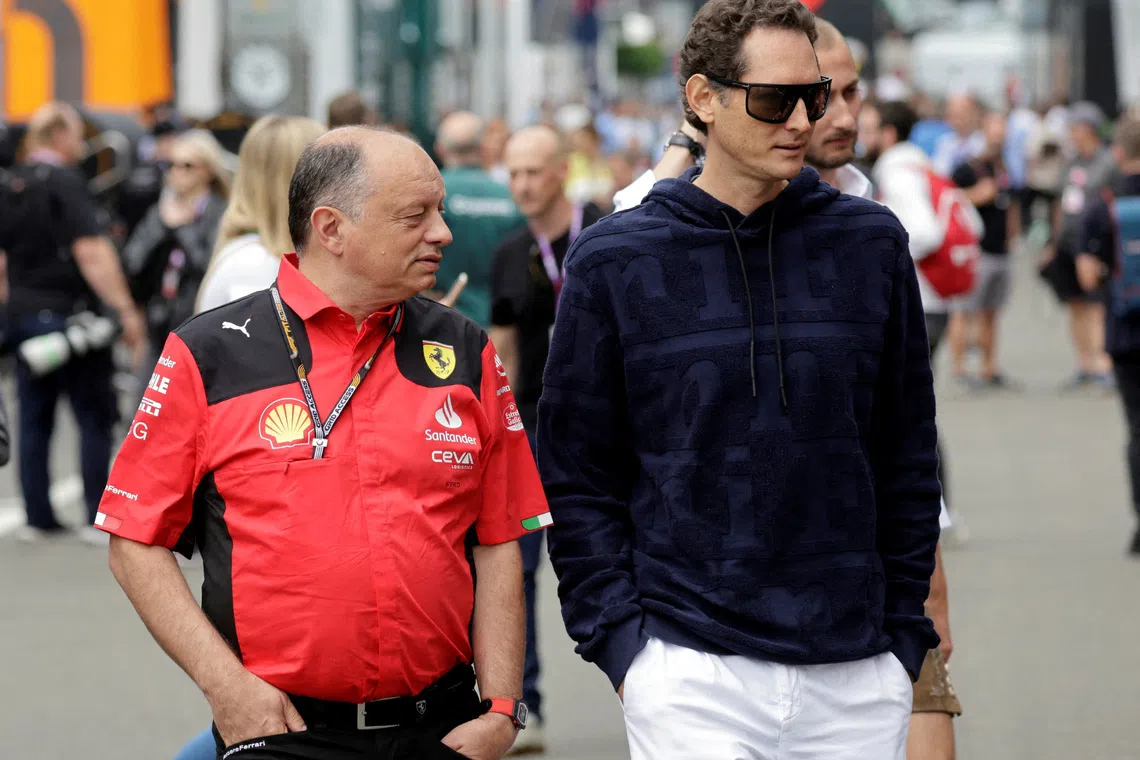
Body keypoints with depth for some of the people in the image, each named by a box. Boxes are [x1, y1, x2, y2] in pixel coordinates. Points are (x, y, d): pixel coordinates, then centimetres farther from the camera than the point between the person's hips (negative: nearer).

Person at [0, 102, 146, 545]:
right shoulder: (65, 184, -14)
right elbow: (91, 251, -21)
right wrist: (125, 310, -21)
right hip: (70, 312, -7)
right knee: (94, 417, 1)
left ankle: (37, 517, 11)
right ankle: (98, 519, 0)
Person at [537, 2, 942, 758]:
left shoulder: (872, 244, 7)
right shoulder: (615, 262, 1)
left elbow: (908, 460, 11)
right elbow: (577, 476, 4)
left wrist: (904, 634, 6)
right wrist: (620, 639, -5)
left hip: (857, 678, 2)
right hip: (691, 674, -2)